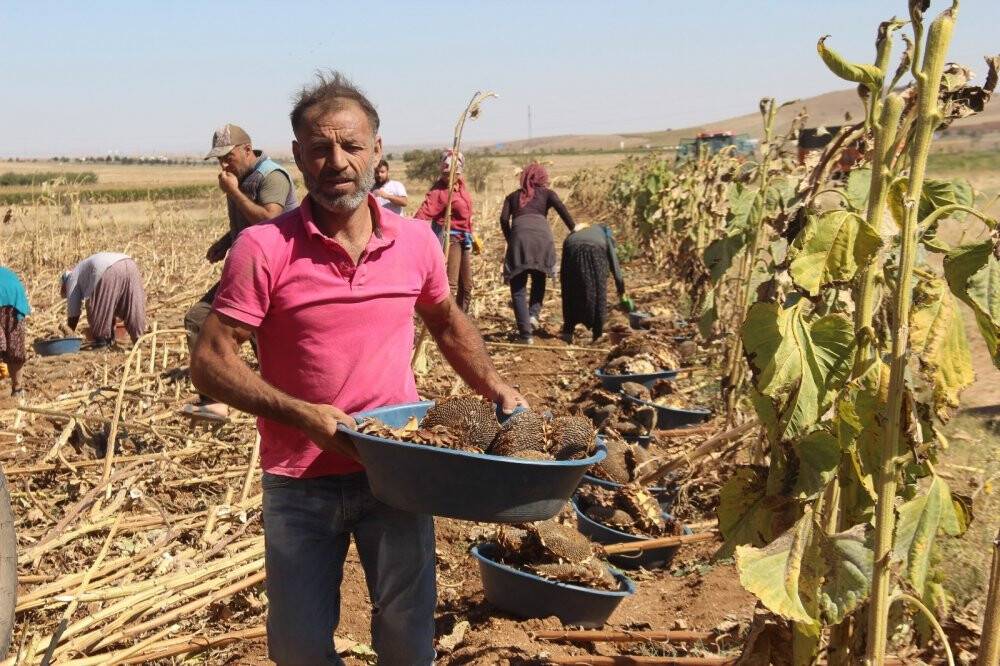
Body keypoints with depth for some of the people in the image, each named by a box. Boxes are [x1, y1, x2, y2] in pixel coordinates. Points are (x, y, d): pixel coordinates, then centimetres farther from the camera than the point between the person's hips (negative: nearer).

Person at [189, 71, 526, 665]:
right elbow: (211, 361, -12)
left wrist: (495, 387, 7)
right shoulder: (265, 249, -12)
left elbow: (446, 320, 18)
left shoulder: (416, 241, -1)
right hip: (300, 481, -2)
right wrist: (302, 414, -22)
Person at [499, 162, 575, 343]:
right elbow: (561, 207, 5)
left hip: (520, 236, 0)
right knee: (539, 279, 21)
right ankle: (533, 314, -3)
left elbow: (504, 219, 12)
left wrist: (510, 240, 21)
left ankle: (526, 332, -6)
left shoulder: (513, 196, 27)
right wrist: (573, 228, 8)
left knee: (518, 287, 4)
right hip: (541, 235, 0)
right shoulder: (546, 193, 24)